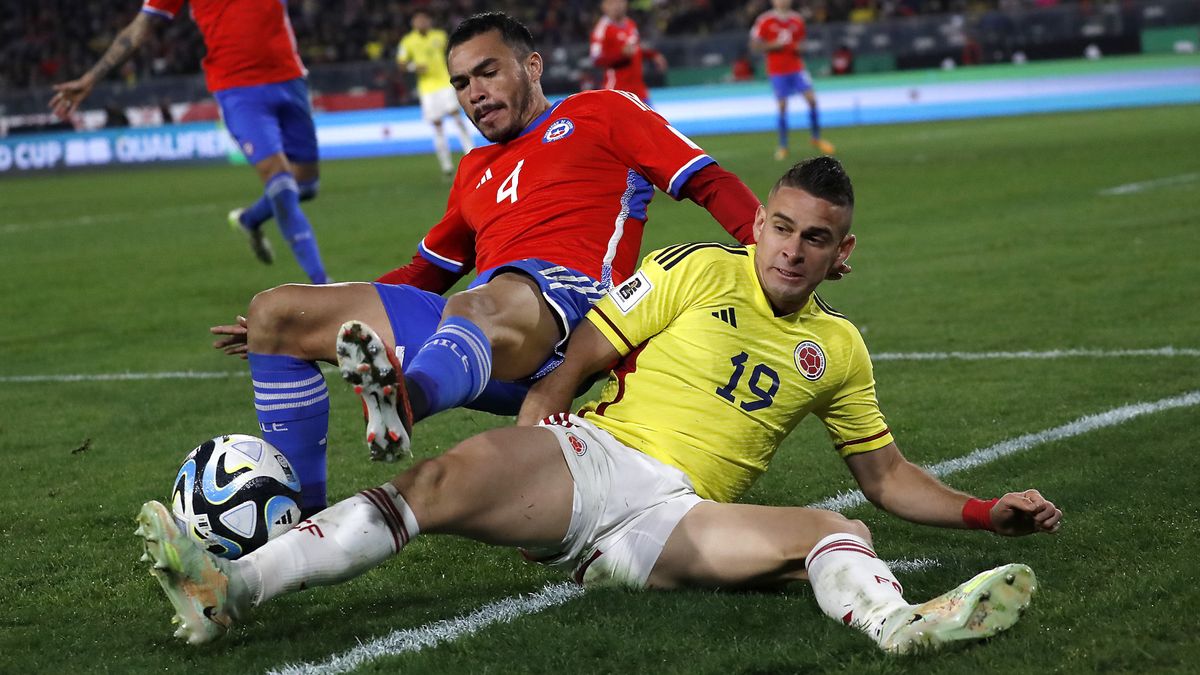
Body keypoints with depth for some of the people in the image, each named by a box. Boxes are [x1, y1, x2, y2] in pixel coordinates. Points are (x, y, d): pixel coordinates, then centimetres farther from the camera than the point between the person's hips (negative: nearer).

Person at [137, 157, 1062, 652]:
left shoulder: (838, 350, 19)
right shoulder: (698, 274, 8)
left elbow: (888, 476, 27)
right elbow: (571, 364, 5)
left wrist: (988, 512, 14)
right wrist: (522, 473, -9)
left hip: (679, 516, 2)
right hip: (590, 462, -2)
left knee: (833, 533, -25)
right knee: (451, 477, -31)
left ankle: (905, 625, -61)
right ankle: (231, 588, -44)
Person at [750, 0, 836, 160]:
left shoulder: (797, 20, 6)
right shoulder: (765, 21, -5)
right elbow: (754, 45, -5)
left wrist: (799, 47, -4)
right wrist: (775, 44, -17)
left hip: (797, 67, 3)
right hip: (777, 71, -3)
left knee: (811, 98, -7)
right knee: (782, 107, -2)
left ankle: (816, 138, 7)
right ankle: (783, 146, 8)